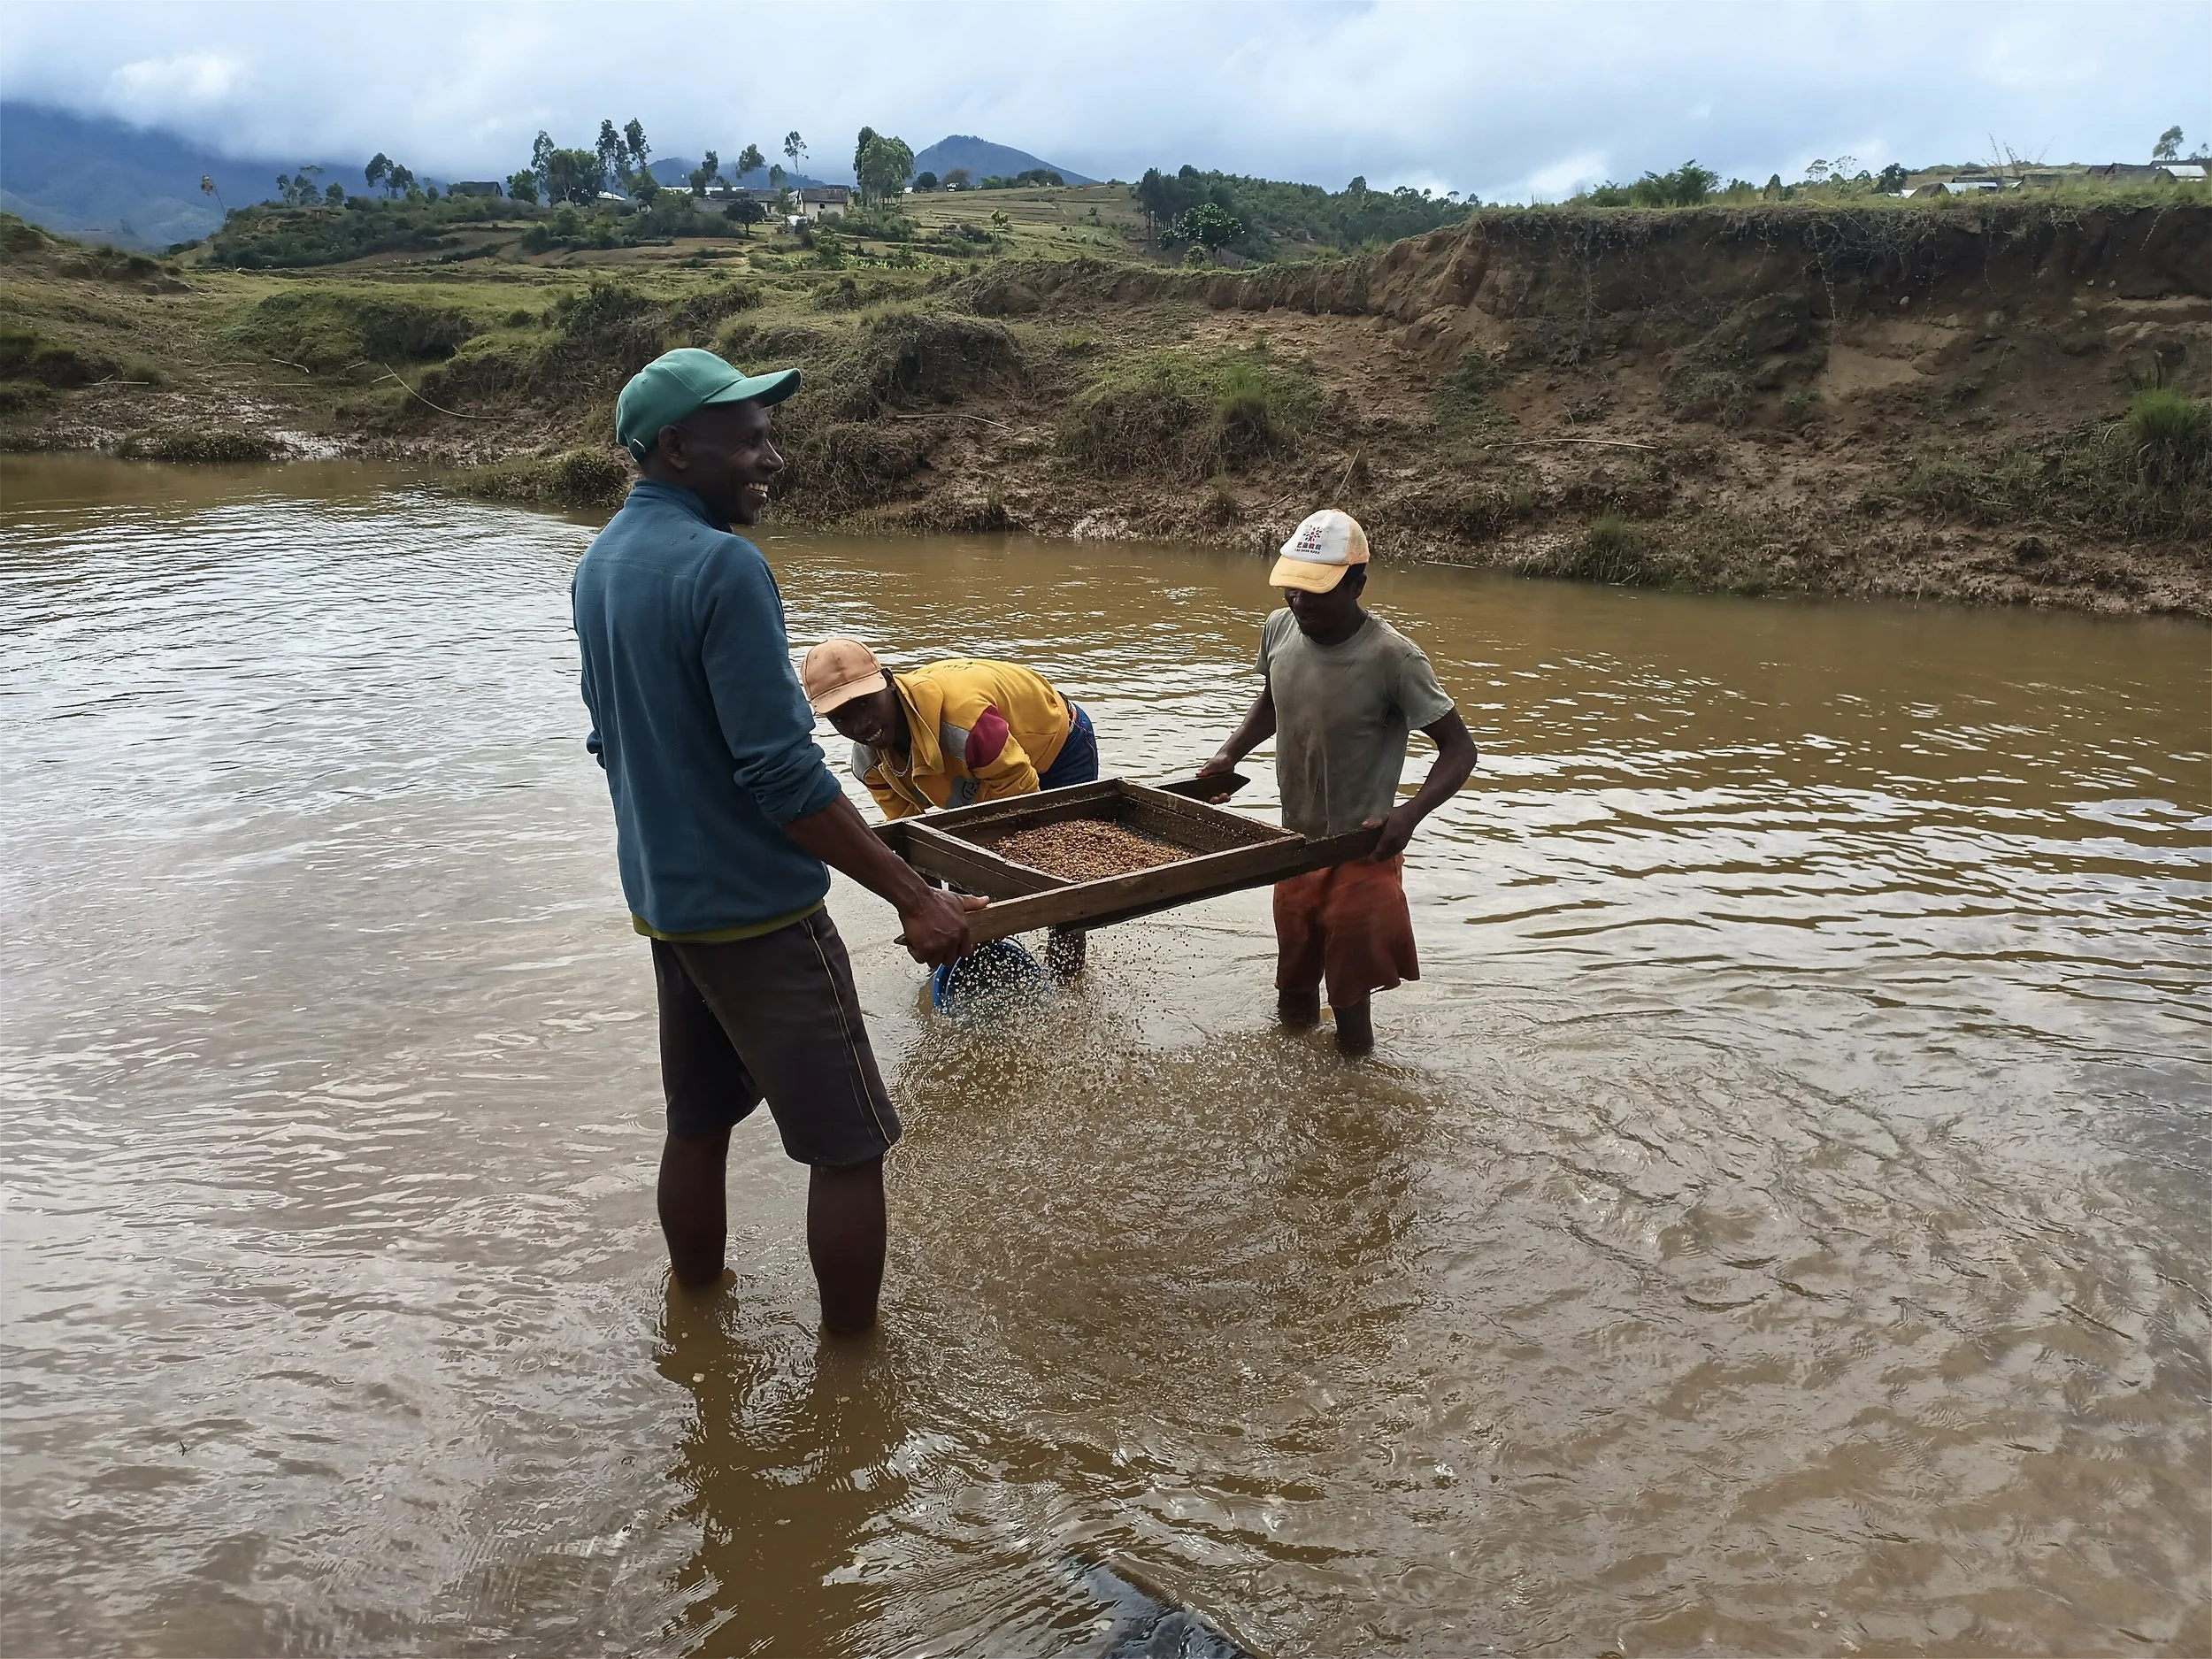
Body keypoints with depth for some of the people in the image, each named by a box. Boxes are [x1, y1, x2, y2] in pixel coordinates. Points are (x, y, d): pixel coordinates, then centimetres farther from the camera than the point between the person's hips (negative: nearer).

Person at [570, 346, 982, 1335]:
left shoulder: (598, 565, 8)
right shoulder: (723, 566, -21)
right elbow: (783, 774, -24)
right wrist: (917, 900, -21)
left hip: (662, 899, 9)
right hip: (759, 913, -9)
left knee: (699, 1121, 21)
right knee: (848, 1145, 1)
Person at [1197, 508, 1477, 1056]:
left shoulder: (1391, 657, -23)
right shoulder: (1280, 629, -5)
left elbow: (1459, 748, -17)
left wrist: (1410, 813, -33)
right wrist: (1230, 754, 1)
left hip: (1360, 853, -6)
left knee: (1349, 1007, 0)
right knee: (1293, 1002, 20)